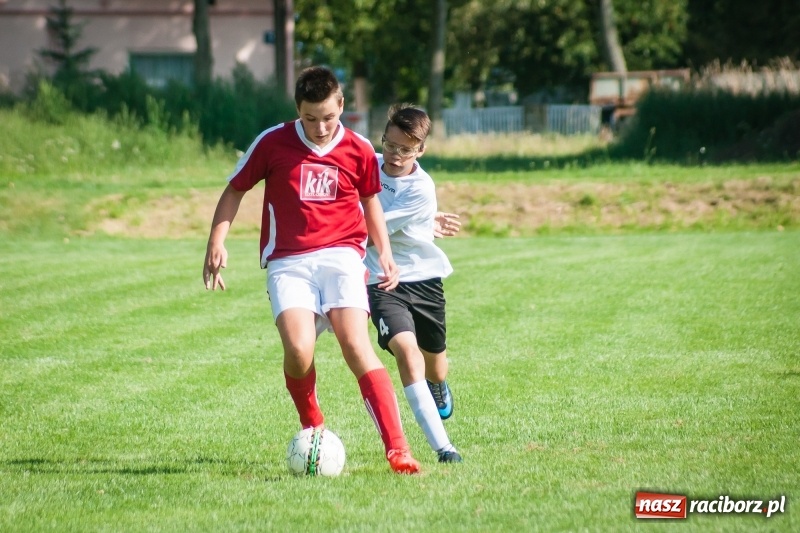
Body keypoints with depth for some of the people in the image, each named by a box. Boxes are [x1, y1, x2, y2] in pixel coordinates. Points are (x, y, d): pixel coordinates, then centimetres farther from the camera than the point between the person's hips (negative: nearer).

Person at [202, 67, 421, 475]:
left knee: (356, 345, -19)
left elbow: (370, 201, 23)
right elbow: (235, 190, 12)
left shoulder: (359, 150, 5)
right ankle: (312, 427, 7)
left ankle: (397, 449, -21)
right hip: (287, 262, 0)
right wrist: (216, 242, 2)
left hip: (341, 256, 1)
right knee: (298, 349, -22)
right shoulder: (273, 143, 1)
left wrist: (384, 253, 12)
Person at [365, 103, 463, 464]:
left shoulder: (421, 190, -17)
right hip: (382, 281, 1)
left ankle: (438, 388, 59)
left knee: (433, 358, 17)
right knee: (406, 349, -22)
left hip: (424, 277, -1)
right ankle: (441, 446, -28)